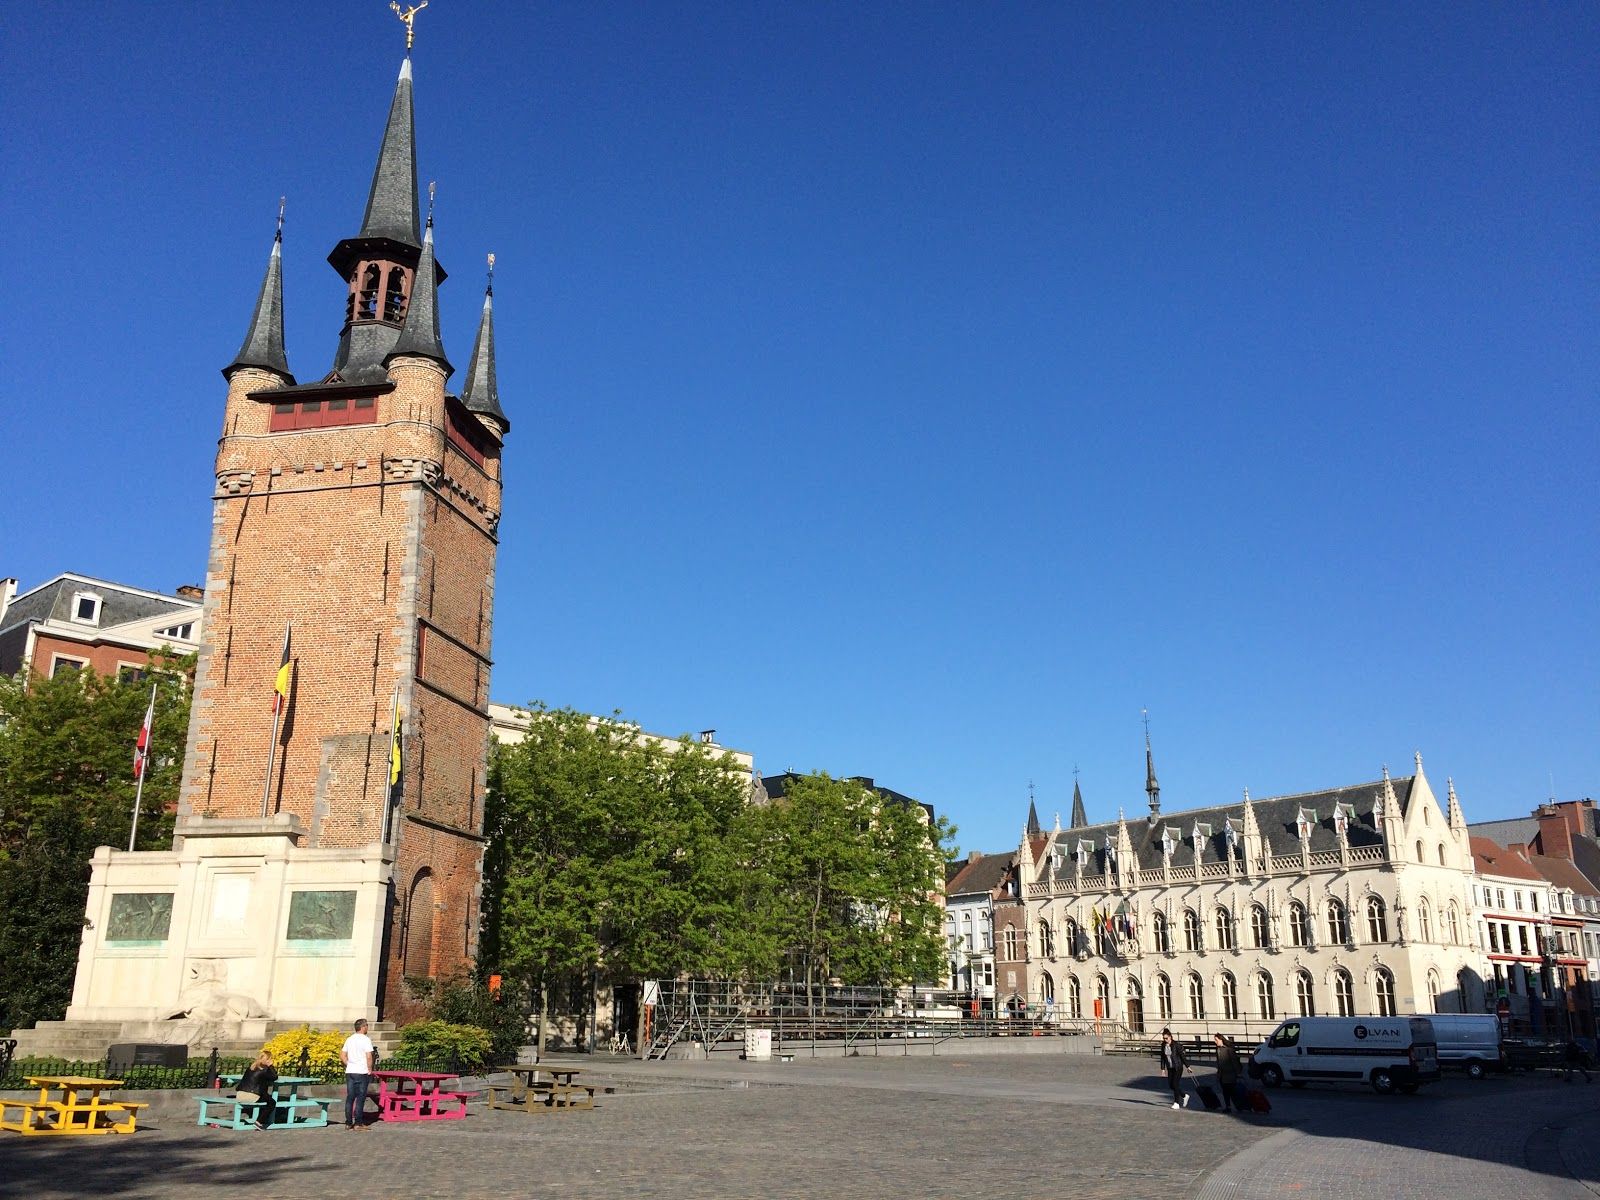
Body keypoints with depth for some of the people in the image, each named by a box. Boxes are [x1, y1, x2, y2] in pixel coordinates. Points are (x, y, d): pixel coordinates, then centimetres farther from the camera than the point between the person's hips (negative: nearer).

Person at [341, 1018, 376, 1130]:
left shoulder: (349, 1039, 11)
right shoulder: (366, 1040, -10)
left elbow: (342, 1055, 12)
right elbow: (369, 1057, -15)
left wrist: (349, 1065, 15)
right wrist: (370, 1070, -4)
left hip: (349, 1072, 6)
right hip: (361, 1072, -6)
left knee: (350, 1097, 9)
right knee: (360, 1098, 0)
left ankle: (348, 1123, 11)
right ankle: (358, 1123, 0)